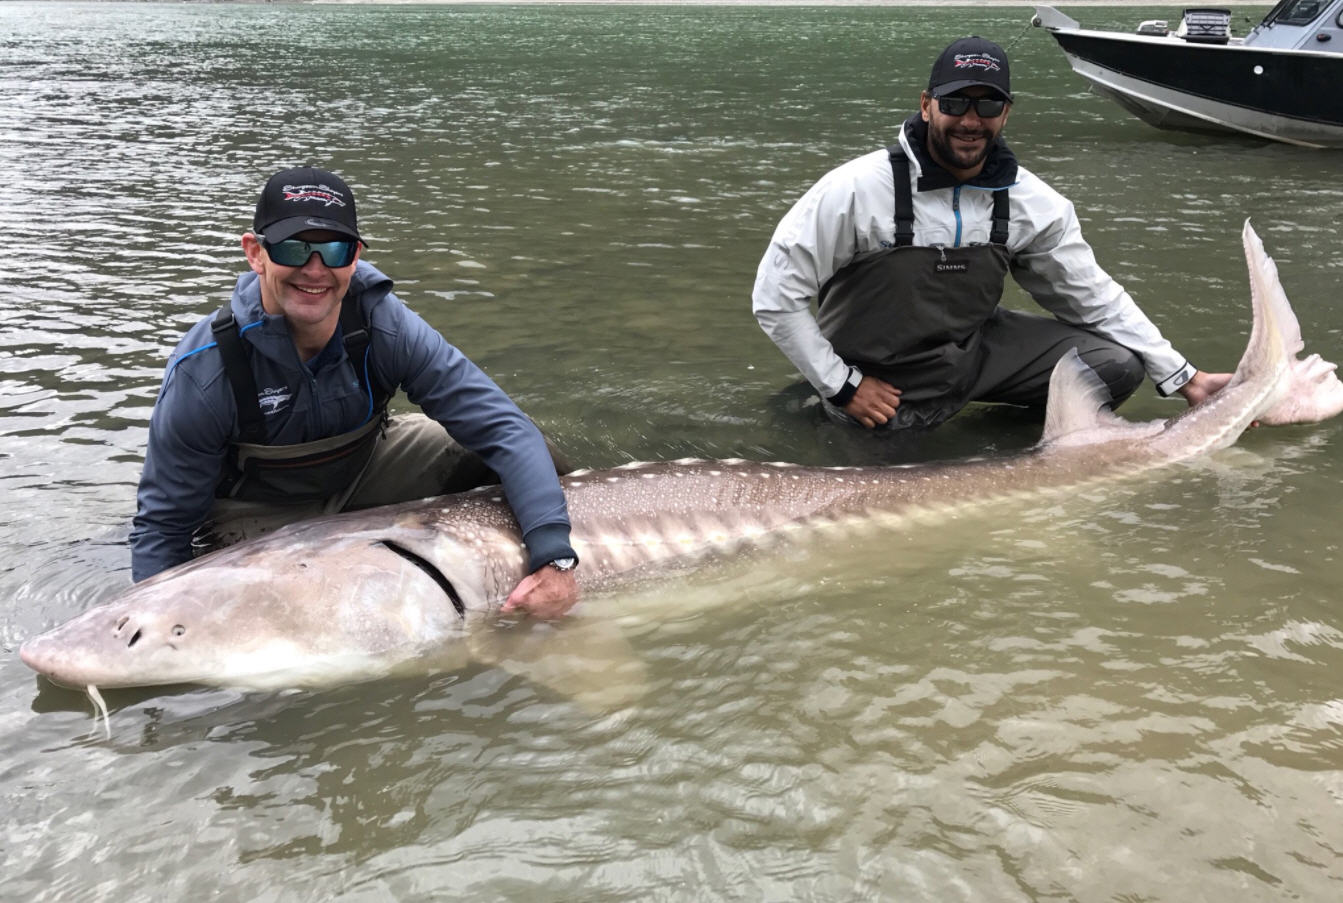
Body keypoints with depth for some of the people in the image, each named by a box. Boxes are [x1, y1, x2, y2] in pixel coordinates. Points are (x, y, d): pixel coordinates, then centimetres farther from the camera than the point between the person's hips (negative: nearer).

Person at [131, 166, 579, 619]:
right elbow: (162, 523, -20)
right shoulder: (202, 374, -31)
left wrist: (554, 556, -39)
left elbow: (505, 427, -27)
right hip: (259, 511, -2)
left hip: (363, 469, 3)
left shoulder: (386, 327, -27)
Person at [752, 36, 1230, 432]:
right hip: (881, 385, -3)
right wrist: (844, 386, -16)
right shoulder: (858, 189, -21)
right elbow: (775, 295, -17)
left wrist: (1184, 378, 0)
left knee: (1118, 363, -8)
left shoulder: (1033, 202, -7)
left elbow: (1094, 297, 3)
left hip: (974, 350, 4)